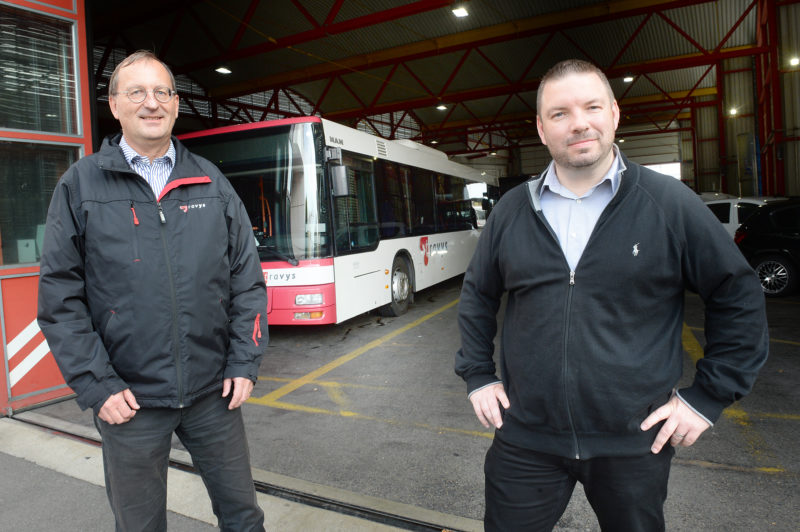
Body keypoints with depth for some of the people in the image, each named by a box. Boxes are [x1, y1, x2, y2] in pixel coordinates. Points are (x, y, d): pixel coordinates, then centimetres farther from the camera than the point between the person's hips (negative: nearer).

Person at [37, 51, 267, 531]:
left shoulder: (210, 182, 4)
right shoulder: (81, 184, -1)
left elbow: (248, 280, 4)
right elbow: (60, 297, -2)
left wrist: (245, 363, -2)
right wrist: (97, 386, -7)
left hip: (214, 392, 2)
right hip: (130, 401, -1)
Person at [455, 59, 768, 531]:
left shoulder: (670, 203, -6)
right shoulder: (512, 211, 1)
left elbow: (740, 298, 2)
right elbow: (478, 296, 13)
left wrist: (708, 398, -1)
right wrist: (478, 376, 8)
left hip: (634, 444, -1)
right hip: (526, 438, 2)